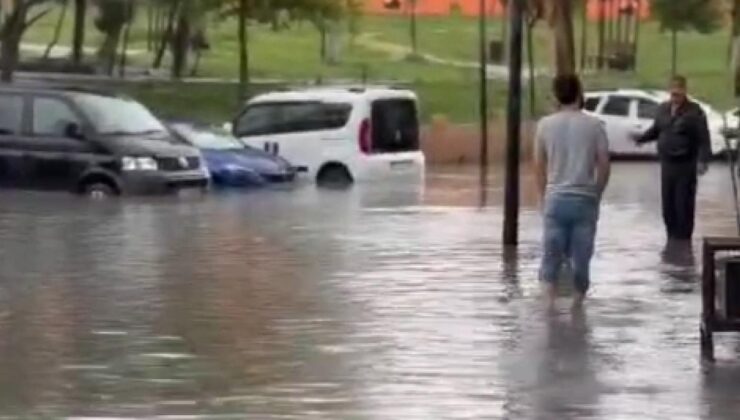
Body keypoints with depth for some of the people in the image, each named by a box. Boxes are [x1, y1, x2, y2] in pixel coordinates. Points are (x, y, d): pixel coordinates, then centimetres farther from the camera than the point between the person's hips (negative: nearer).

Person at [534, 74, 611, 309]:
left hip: (556, 199, 1)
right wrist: (596, 195, 10)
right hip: (585, 199, -1)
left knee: (552, 253, 6)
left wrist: (543, 196, 14)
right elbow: (604, 165, -3)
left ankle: (551, 297, -4)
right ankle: (578, 300, 12)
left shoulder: (545, 125, -1)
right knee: (581, 255, 7)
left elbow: (539, 166, 3)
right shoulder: (593, 125, -4)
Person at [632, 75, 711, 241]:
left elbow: (704, 138, -11)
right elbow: (655, 130, 20)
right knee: (668, 205, 8)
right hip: (667, 164, 5)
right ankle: (672, 240, 19)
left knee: (684, 205, -4)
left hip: (686, 165, -5)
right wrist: (641, 138, 1)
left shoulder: (694, 111, -7)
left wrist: (703, 160, -23)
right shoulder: (663, 109, 10)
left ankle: (683, 243, 4)